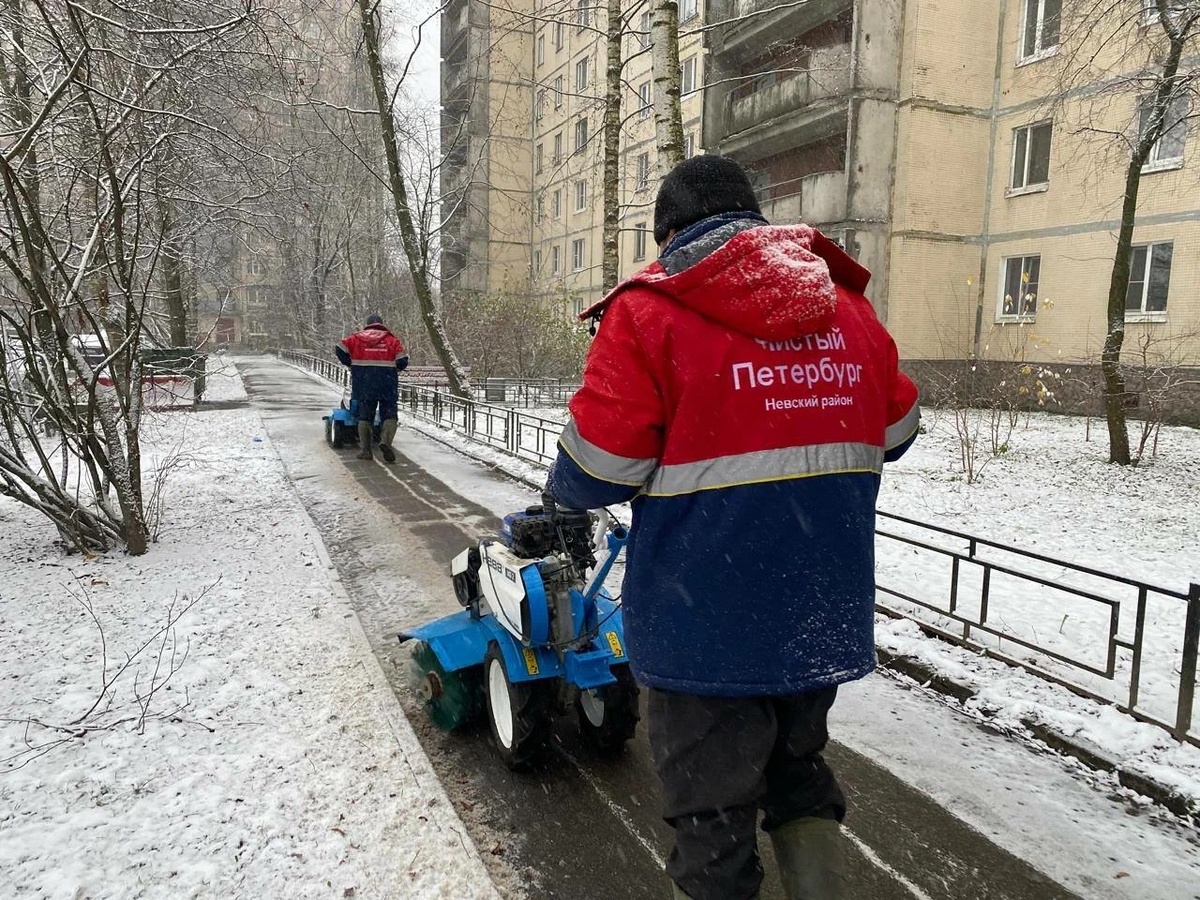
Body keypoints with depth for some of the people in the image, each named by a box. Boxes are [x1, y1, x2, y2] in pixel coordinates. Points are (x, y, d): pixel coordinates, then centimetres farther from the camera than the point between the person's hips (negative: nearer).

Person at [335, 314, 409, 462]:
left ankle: (365, 450, 7)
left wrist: (351, 363, 14)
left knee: (364, 414, 9)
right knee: (389, 413, 4)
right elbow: (402, 361, -2)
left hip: (363, 382, 1)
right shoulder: (392, 339, 8)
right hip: (386, 381, -1)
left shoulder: (357, 337, 10)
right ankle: (386, 441, -19)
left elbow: (340, 349, -1)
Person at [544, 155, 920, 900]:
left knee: (713, 806, 14)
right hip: (825, 613, 6)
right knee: (798, 764, 28)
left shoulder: (651, 312, -12)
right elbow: (895, 431, 15)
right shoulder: (847, 307, 6)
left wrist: (560, 498, 9)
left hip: (706, 619, -5)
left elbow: (596, 470, -14)